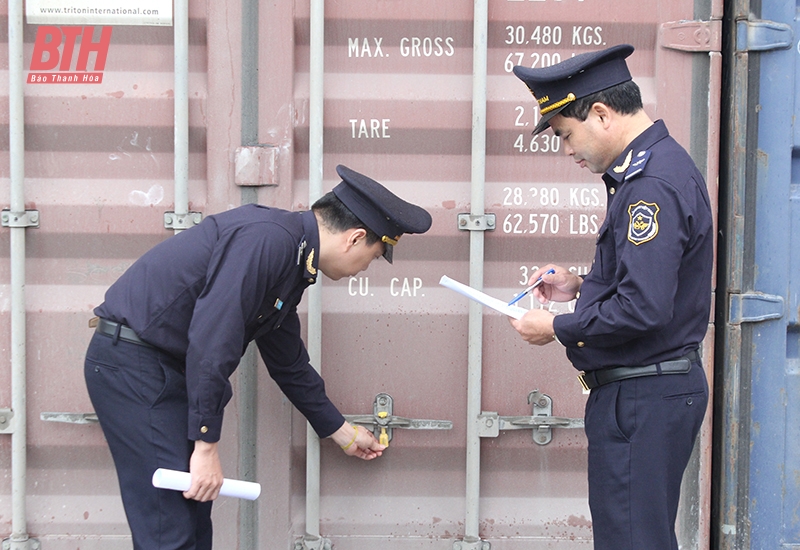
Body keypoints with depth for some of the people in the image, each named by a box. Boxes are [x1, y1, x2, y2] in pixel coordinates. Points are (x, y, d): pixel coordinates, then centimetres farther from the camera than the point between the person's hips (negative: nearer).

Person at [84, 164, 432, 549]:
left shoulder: (291, 259, 12)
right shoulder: (267, 239, -20)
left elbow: (289, 363, 24)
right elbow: (211, 341, -27)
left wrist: (343, 434, 33)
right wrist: (206, 446, -22)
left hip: (168, 369, 10)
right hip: (130, 362, -10)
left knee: (195, 515, 11)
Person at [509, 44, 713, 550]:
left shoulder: (653, 185, -21)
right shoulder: (659, 166, 13)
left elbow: (643, 310, -27)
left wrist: (559, 329, -13)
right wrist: (582, 286, 13)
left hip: (643, 397, -11)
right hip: (652, 389, 11)